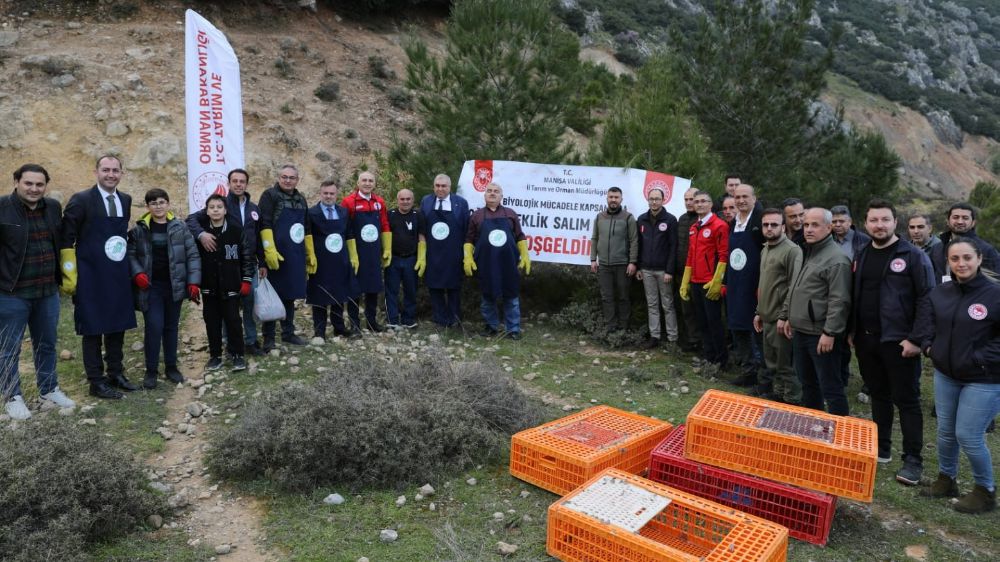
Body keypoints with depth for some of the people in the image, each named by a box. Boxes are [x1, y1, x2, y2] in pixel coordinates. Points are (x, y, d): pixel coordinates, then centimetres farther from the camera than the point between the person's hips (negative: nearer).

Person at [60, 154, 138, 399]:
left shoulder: (125, 200, 7)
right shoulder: (81, 200, -9)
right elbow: (66, 239, -7)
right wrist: (69, 275, -10)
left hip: (119, 276, 5)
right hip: (90, 277, -5)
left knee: (117, 326, 13)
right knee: (93, 330, 4)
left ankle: (116, 373, 27)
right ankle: (96, 382, 13)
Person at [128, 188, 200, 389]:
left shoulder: (180, 228, 0)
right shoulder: (139, 229, 0)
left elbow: (193, 255, 0)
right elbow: (131, 254, 5)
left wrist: (194, 281, -8)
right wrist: (137, 273, -13)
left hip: (174, 285, 1)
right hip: (150, 286, -1)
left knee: (171, 327, 11)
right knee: (154, 327, -6)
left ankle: (171, 366, 24)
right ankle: (151, 370, 9)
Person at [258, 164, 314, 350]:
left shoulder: (301, 199, 15)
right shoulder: (270, 195, -4)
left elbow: (306, 229, 19)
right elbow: (264, 224, -13)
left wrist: (311, 254, 17)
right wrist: (270, 251, -22)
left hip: (296, 257, 6)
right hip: (276, 256, -6)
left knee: (290, 296, 13)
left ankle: (288, 333, 24)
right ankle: (268, 337, 8)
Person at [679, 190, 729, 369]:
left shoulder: (719, 225, -8)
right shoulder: (693, 228, 15)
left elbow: (723, 255, -13)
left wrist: (717, 282, -17)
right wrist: (685, 282, 15)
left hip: (710, 285, -7)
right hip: (695, 283, 7)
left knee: (714, 321, -2)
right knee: (702, 321, 12)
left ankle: (721, 360, 10)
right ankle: (708, 356, 22)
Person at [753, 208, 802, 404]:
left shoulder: (792, 250, -12)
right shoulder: (765, 250, 14)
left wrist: (784, 316, -19)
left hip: (781, 319, -8)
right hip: (767, 318, 8)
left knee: (786, 365, 0)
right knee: (771, 364, 17)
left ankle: (792, 404, 11)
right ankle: (776, 398, 29)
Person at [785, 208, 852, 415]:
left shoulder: (836, 260, -16)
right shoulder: (806, 254, 14)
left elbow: (839, 301, -21)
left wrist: (829, 333, -22)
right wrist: (791, 318, 21)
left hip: (821, 335, -9)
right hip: (800, 332, 9)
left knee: (830, 388, -2)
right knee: (808, 383, 20)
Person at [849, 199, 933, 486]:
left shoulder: (913, 256, -8)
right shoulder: (861, 255, 10)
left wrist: (916, 339, -15)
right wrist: (852, 331, 11)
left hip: (899, 342, -5)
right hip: (866, 340, 6)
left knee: (906, 400, 1)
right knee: (878, 395, 15)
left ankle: (913, 460, 10)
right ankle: (881, 448, 27)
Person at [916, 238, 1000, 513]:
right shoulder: (941, 292, 0)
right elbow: (926, 315, 20)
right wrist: (928, 344, 8)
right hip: (945, 374, 5)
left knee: (968, 436, -1)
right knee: (945, 432, 15)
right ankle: (946, 479, 34)